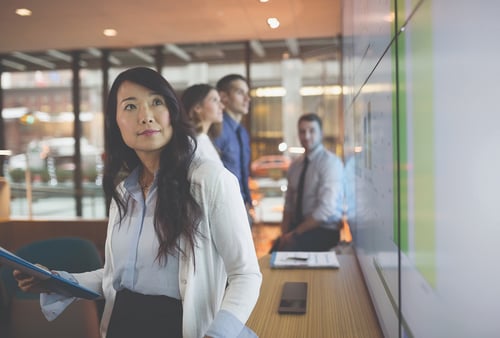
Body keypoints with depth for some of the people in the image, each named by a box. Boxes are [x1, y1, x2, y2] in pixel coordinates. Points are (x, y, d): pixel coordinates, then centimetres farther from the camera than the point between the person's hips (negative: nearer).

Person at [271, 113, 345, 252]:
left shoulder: (330, 162, -12)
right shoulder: (295, 165, 8)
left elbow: (326, 209, -20)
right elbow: (289, 204, 11)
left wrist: (295, 234, -16)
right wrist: (285, 233, -5)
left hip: (324, 231, -5)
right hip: (298, 227, 5)